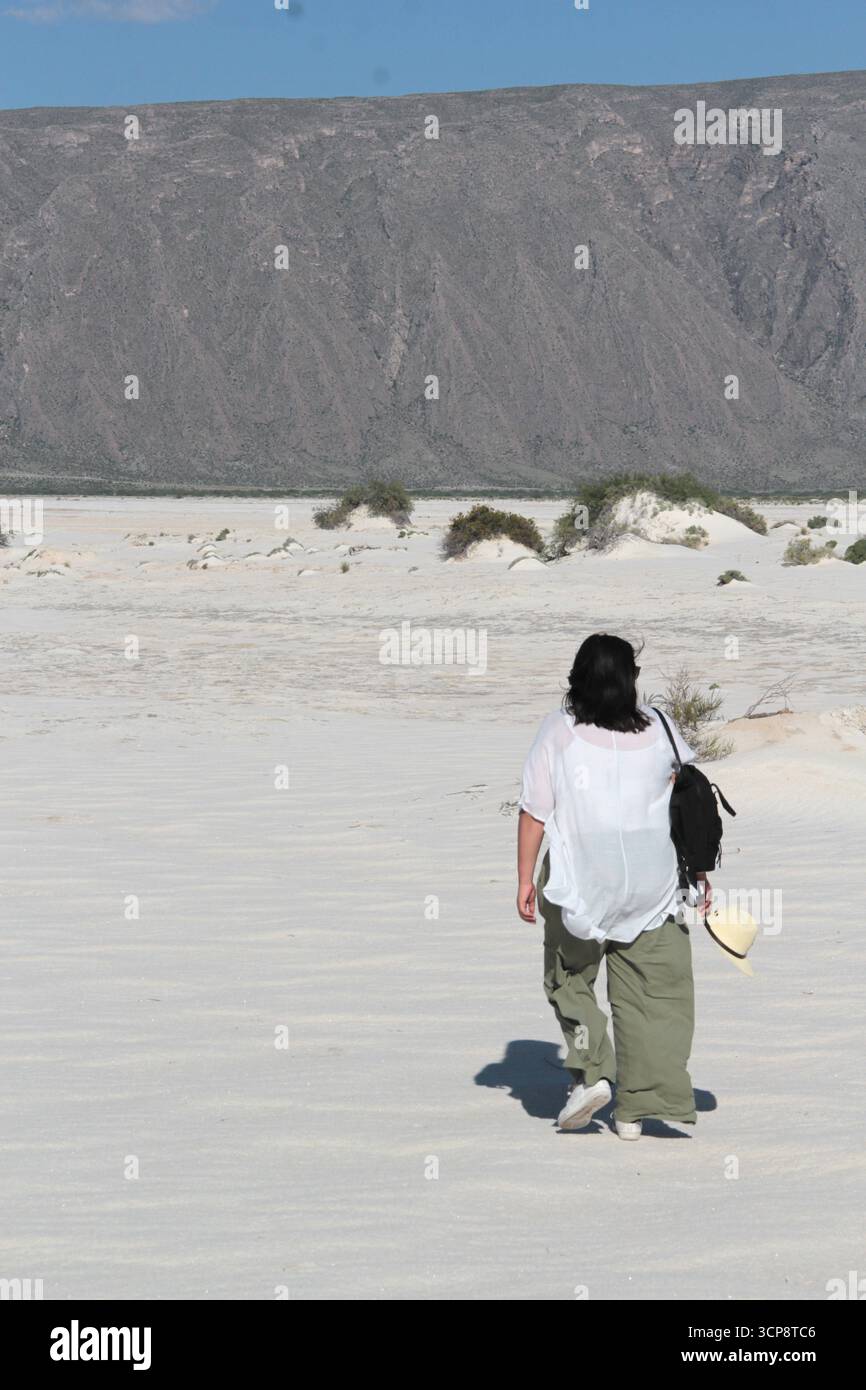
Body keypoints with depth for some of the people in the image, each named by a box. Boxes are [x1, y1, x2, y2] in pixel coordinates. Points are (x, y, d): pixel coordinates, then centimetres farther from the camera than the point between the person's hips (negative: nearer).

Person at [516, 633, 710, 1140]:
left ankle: (591, 1072, -1)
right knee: (647, 992, 8)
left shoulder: (559, 731, -5)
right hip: (651, 884, 2)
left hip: (579, 881, -2)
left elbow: (534, 812, -6)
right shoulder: (658, 728, 1)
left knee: (570, 978, 17)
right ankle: (636, 1108, 7)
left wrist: (525, 879, 1)